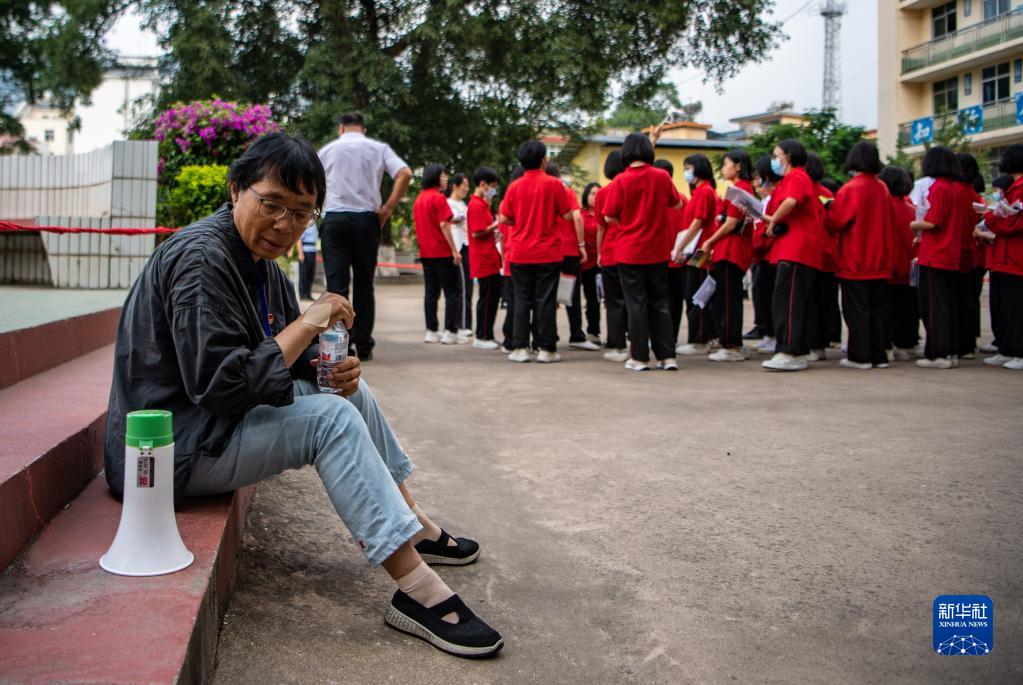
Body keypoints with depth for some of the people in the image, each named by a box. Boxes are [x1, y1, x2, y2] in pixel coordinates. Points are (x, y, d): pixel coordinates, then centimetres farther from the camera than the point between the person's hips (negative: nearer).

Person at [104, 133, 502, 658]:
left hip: (213, 417, 10)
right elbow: (221, 386, -30)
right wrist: (307, 324, -24)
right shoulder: (201, 259, -21)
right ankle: (418, 592, -25)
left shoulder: (259, 260, 9)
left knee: (348, 390, 7)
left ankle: (417, 527, 14)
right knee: (330, 418, -23)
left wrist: (333, 366, -8)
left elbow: (292, 356, 14)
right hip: (171, 446, -10)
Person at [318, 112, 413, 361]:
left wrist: (317, 210, 13)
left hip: (334, 218, 0)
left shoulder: (327, 149, 11)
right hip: (366, 219, 1)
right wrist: (387, 209, -3)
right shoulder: (379, 148, 9)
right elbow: (405, 174, -5)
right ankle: (363, 347, 8)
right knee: (364, 284, 7)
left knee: (336, 283, -3)